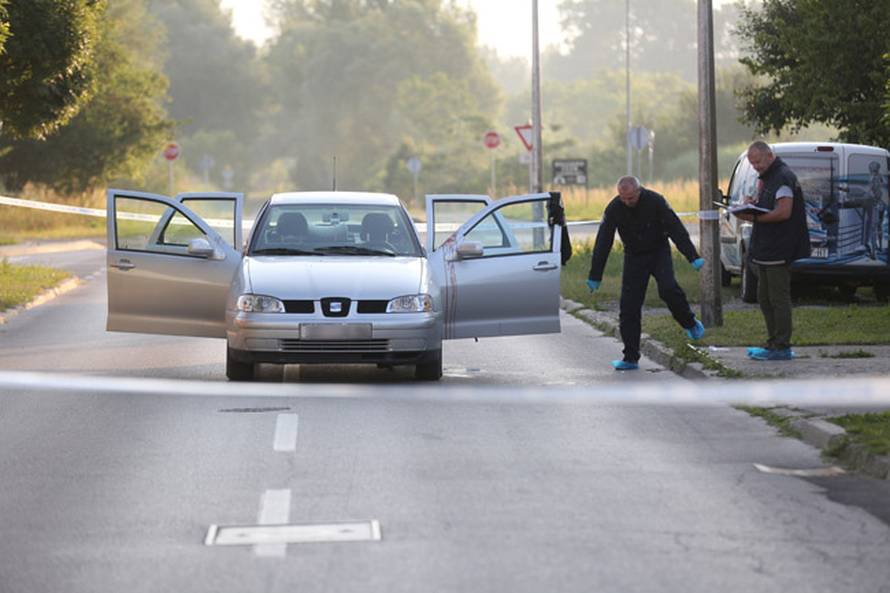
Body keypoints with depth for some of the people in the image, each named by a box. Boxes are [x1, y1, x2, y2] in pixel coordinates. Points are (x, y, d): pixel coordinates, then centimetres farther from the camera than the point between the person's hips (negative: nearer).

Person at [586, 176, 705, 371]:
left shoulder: (655, 201, -18)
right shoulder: (614, 209, -13)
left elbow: (676, 229, -19)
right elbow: (603, 243, -8)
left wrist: (693, 257, -26)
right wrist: (595, 276, -8)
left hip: (659, 252, -2)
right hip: (634, 257, 2)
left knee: (668, 288, -28)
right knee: (629, 307, -7)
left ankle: (690, 323, -1)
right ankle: (631, 358, -2)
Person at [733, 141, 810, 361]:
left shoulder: (783, 178, -14)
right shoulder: (767, 177, 18)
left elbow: (784, 212, -22)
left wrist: (755, 218, -20)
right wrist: (753, 202, 4)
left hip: (779, 250, -11)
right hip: (766, 251, 11)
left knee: (778, 299, -7)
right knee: (764, 299, 13)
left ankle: (781, 347, -5)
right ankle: (774, 344, 19)